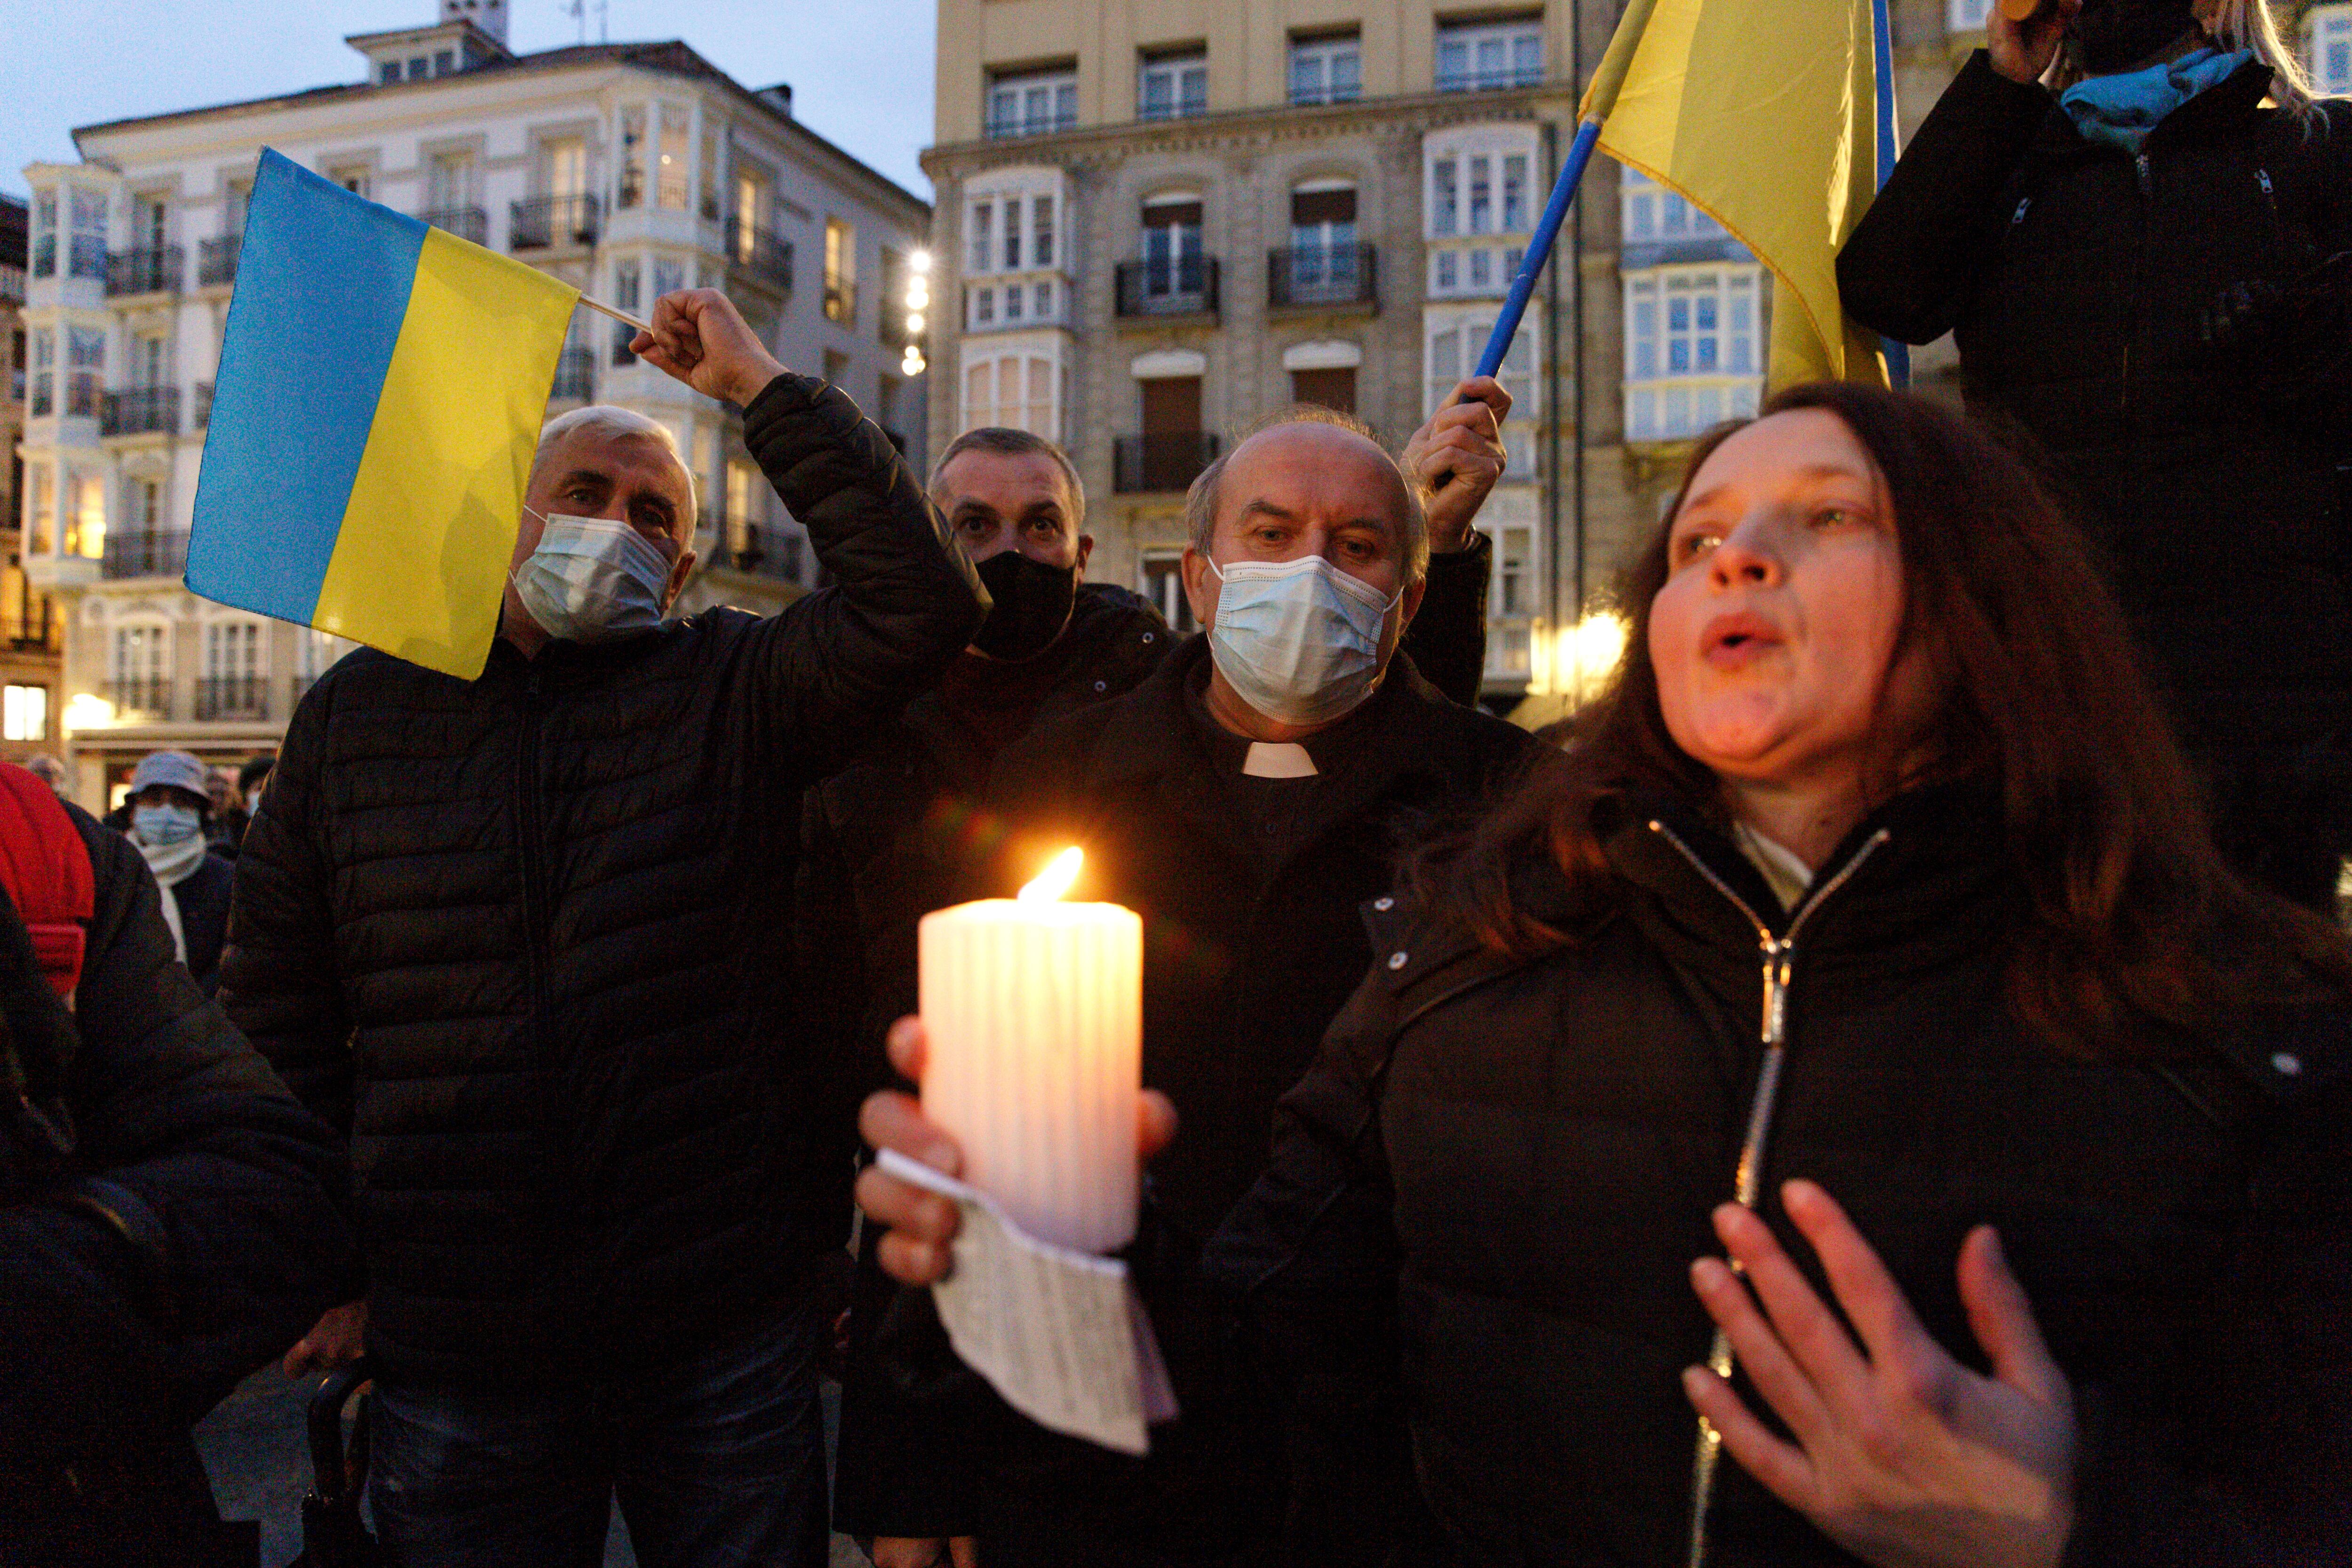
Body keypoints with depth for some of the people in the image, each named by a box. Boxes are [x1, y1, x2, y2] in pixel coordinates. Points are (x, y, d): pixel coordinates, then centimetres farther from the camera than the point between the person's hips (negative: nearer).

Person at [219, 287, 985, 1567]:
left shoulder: (735, 691, -1)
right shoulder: (356, 713, 6)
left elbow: (922, 599, -17)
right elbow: (274, 1015, 9)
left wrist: (759, 385, -14)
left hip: (728, 1329, -1)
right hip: (452, 1349, 2)